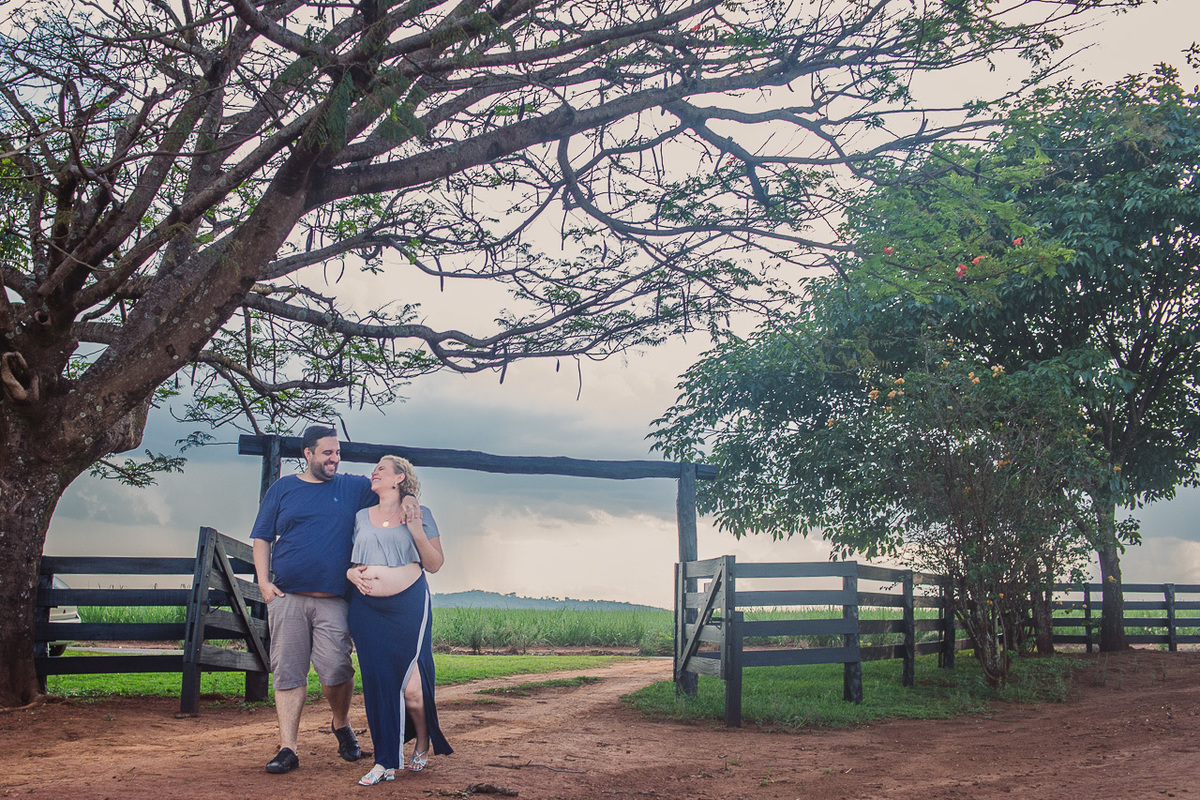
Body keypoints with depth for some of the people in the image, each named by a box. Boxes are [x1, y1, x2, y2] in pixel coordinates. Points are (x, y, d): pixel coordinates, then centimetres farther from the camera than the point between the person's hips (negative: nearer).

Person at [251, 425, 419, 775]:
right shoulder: (282, 488, 12)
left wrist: (407, 499, -7)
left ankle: (342, 725, 20)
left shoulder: (352, 487, 13)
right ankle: (287, 749, 5)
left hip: (333, 600, 0)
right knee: (288, 673, -1)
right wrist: (264, 581, 0)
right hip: (286, 597, 0)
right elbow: (262, 537, 12)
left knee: (336, 670, -8)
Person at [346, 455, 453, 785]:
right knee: (377, 681, -1)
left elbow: (434, 564, 4)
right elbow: (348, 560, 22)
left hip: (408, 606, -3)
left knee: (410, 685, -6)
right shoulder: (361, 517, 15)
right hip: (367, 608, 3)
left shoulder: (419, 514, 6)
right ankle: (385, 761, 8)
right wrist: (351, 573, 0)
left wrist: (416, 531, -9)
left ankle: (423, 743, 23)